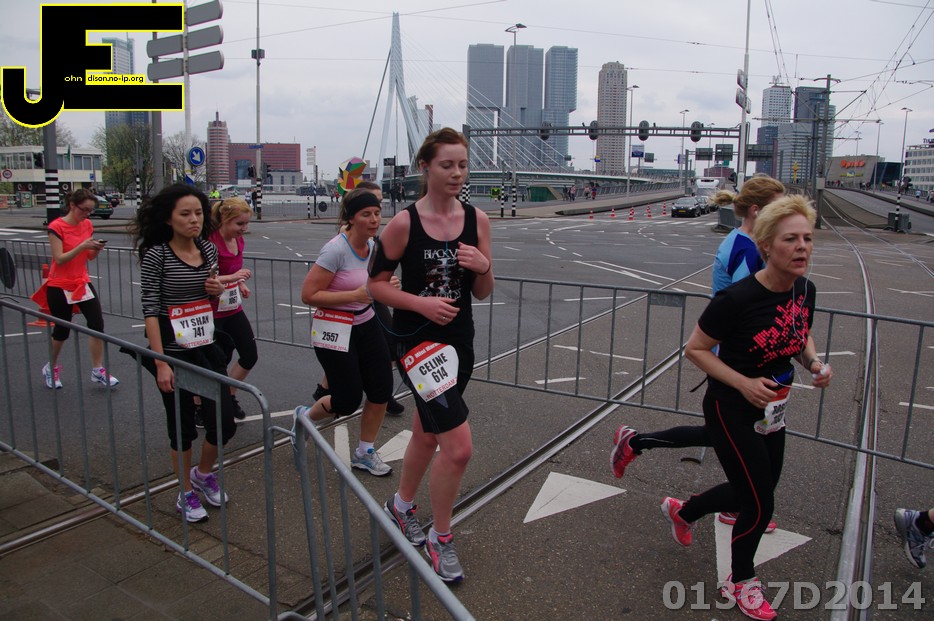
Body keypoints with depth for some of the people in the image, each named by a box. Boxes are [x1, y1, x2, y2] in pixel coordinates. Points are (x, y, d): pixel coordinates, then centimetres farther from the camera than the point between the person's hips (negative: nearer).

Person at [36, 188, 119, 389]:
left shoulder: (87, 225, 3)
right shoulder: (57, 227, -14)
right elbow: (59, 259, -19)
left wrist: (96, 248, -12)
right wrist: (82, 246, -29)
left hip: (82, 283, 5)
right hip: (60, 287, -5)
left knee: (97, 323, -7)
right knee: (62, 331, 6)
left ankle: (98, 371, 4)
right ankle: (51, 368, 31)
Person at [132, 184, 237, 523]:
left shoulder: (209, 249, 4)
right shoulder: (156, 255, -12)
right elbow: (150, 311, -14)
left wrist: (217, 290, -6)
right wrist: (161, 364, -18)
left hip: (207, 347, 5)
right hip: (173, 353, -5)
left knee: (224, 423, 4)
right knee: (182, 427, 7)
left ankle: (203, 473, 34)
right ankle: (186, 494, 28)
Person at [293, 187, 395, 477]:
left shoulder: (372, 245, 2)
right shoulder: (336, 249, -22)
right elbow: (309, 294, -22)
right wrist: (356, 295, -26)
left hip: (365, 325, 7)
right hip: (334, 331, -7)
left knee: (382, 390, 4)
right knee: (348, 401, -1)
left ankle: (365, 453, 25)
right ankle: (304, 416, 33)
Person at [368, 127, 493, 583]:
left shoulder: (476, 219, 0)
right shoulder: (404, 223, -12)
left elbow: (482, 293, 5)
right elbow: (376, 283, -6)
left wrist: (484, 267, -16)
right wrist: (422, 303, -19)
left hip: (459, 340, 6)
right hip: (417, 341, -5)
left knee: (427, 435, 21)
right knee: (459, 446, -13)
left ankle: (401, 507, 48)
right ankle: (440, 538, 13)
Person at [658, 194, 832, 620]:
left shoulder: (805, 290, -5)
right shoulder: (737, 299, -27)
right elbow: (695, 349, -16)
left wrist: (814, 362, -7)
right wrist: (743, 382, -26)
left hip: (771, 410, 8)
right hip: (731, 409, -7)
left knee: (752, 492, 20)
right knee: (760, 505, 0)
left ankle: (681, 512, 50)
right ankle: (740, 584, 32)